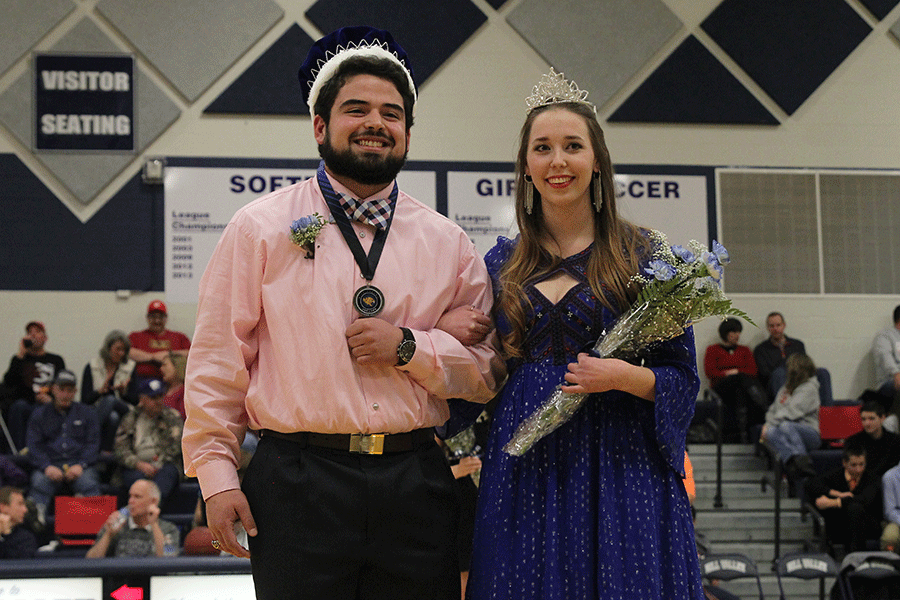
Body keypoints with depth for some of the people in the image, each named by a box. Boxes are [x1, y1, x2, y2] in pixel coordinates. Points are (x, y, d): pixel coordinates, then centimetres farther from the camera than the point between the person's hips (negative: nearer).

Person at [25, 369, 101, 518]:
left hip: (79, 465, 0)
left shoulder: (87, 412, 18)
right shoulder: (40, 414, 18)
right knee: (39, 482, -34)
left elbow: (93, 443, 8)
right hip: (50, 465, 0)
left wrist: (80, 465, -12)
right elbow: (34, 446, 7)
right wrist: (47, 467, -14)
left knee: (88, 483, -35)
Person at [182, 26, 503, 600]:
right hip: (298, 483, -2)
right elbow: (218, 361, 3)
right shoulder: (260, 229, 4)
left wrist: (410, 348, -7)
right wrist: (217, 476, -3)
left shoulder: (448, 243, 11)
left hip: (416, 485, 3)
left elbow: (488, 370, 10)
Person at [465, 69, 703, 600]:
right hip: (522, 470, 3)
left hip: (618, 471, -2)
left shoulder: (643, 254, 2)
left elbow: (682, 378, 1)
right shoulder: (503, 262, 11)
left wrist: (624, 376, -16)